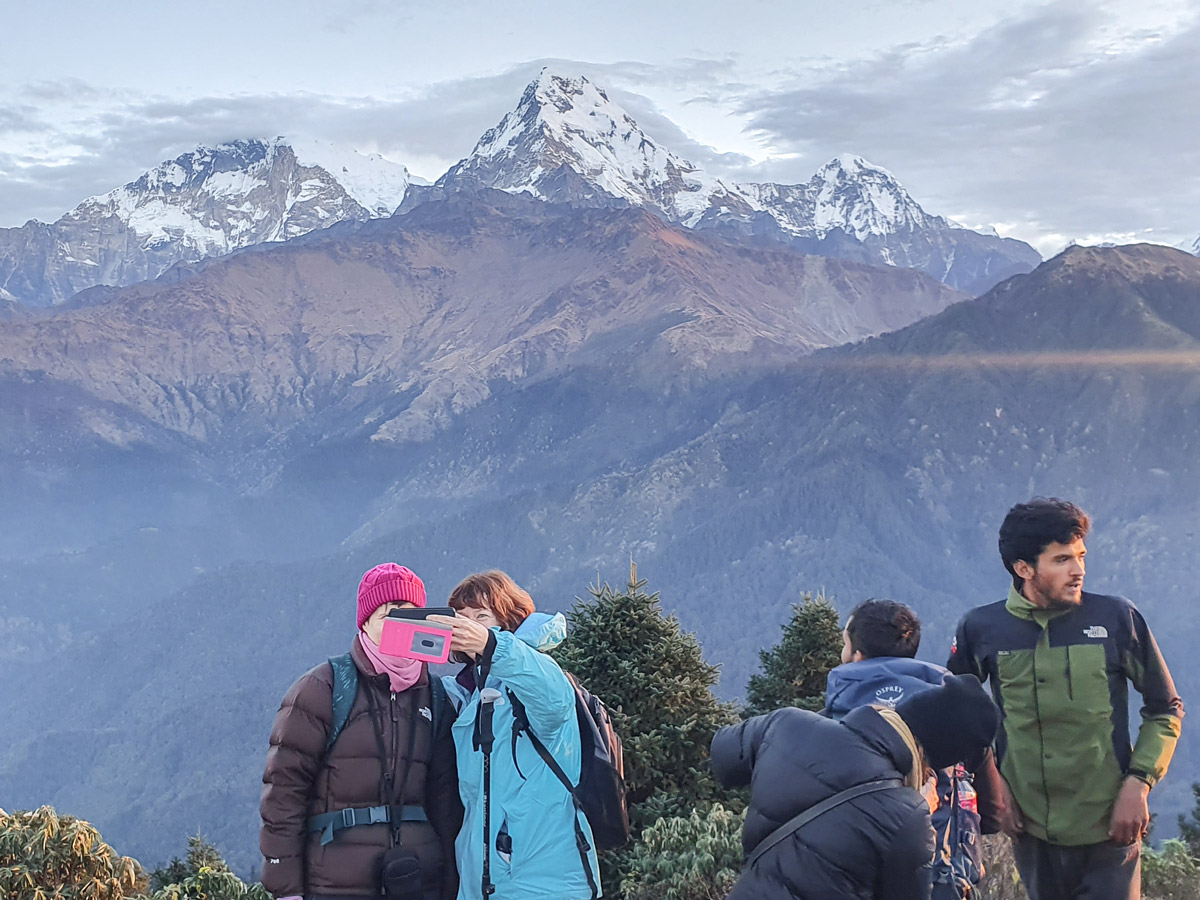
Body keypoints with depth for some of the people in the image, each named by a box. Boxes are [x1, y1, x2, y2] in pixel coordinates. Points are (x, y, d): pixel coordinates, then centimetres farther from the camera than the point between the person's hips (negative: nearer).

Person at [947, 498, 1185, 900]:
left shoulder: (1117, 618, -6)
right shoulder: (981, 628, -3)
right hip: (1031, 830, 1)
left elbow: (1165, 709, 3)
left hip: (1108, 830, -1)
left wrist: (1138, 783, -7)